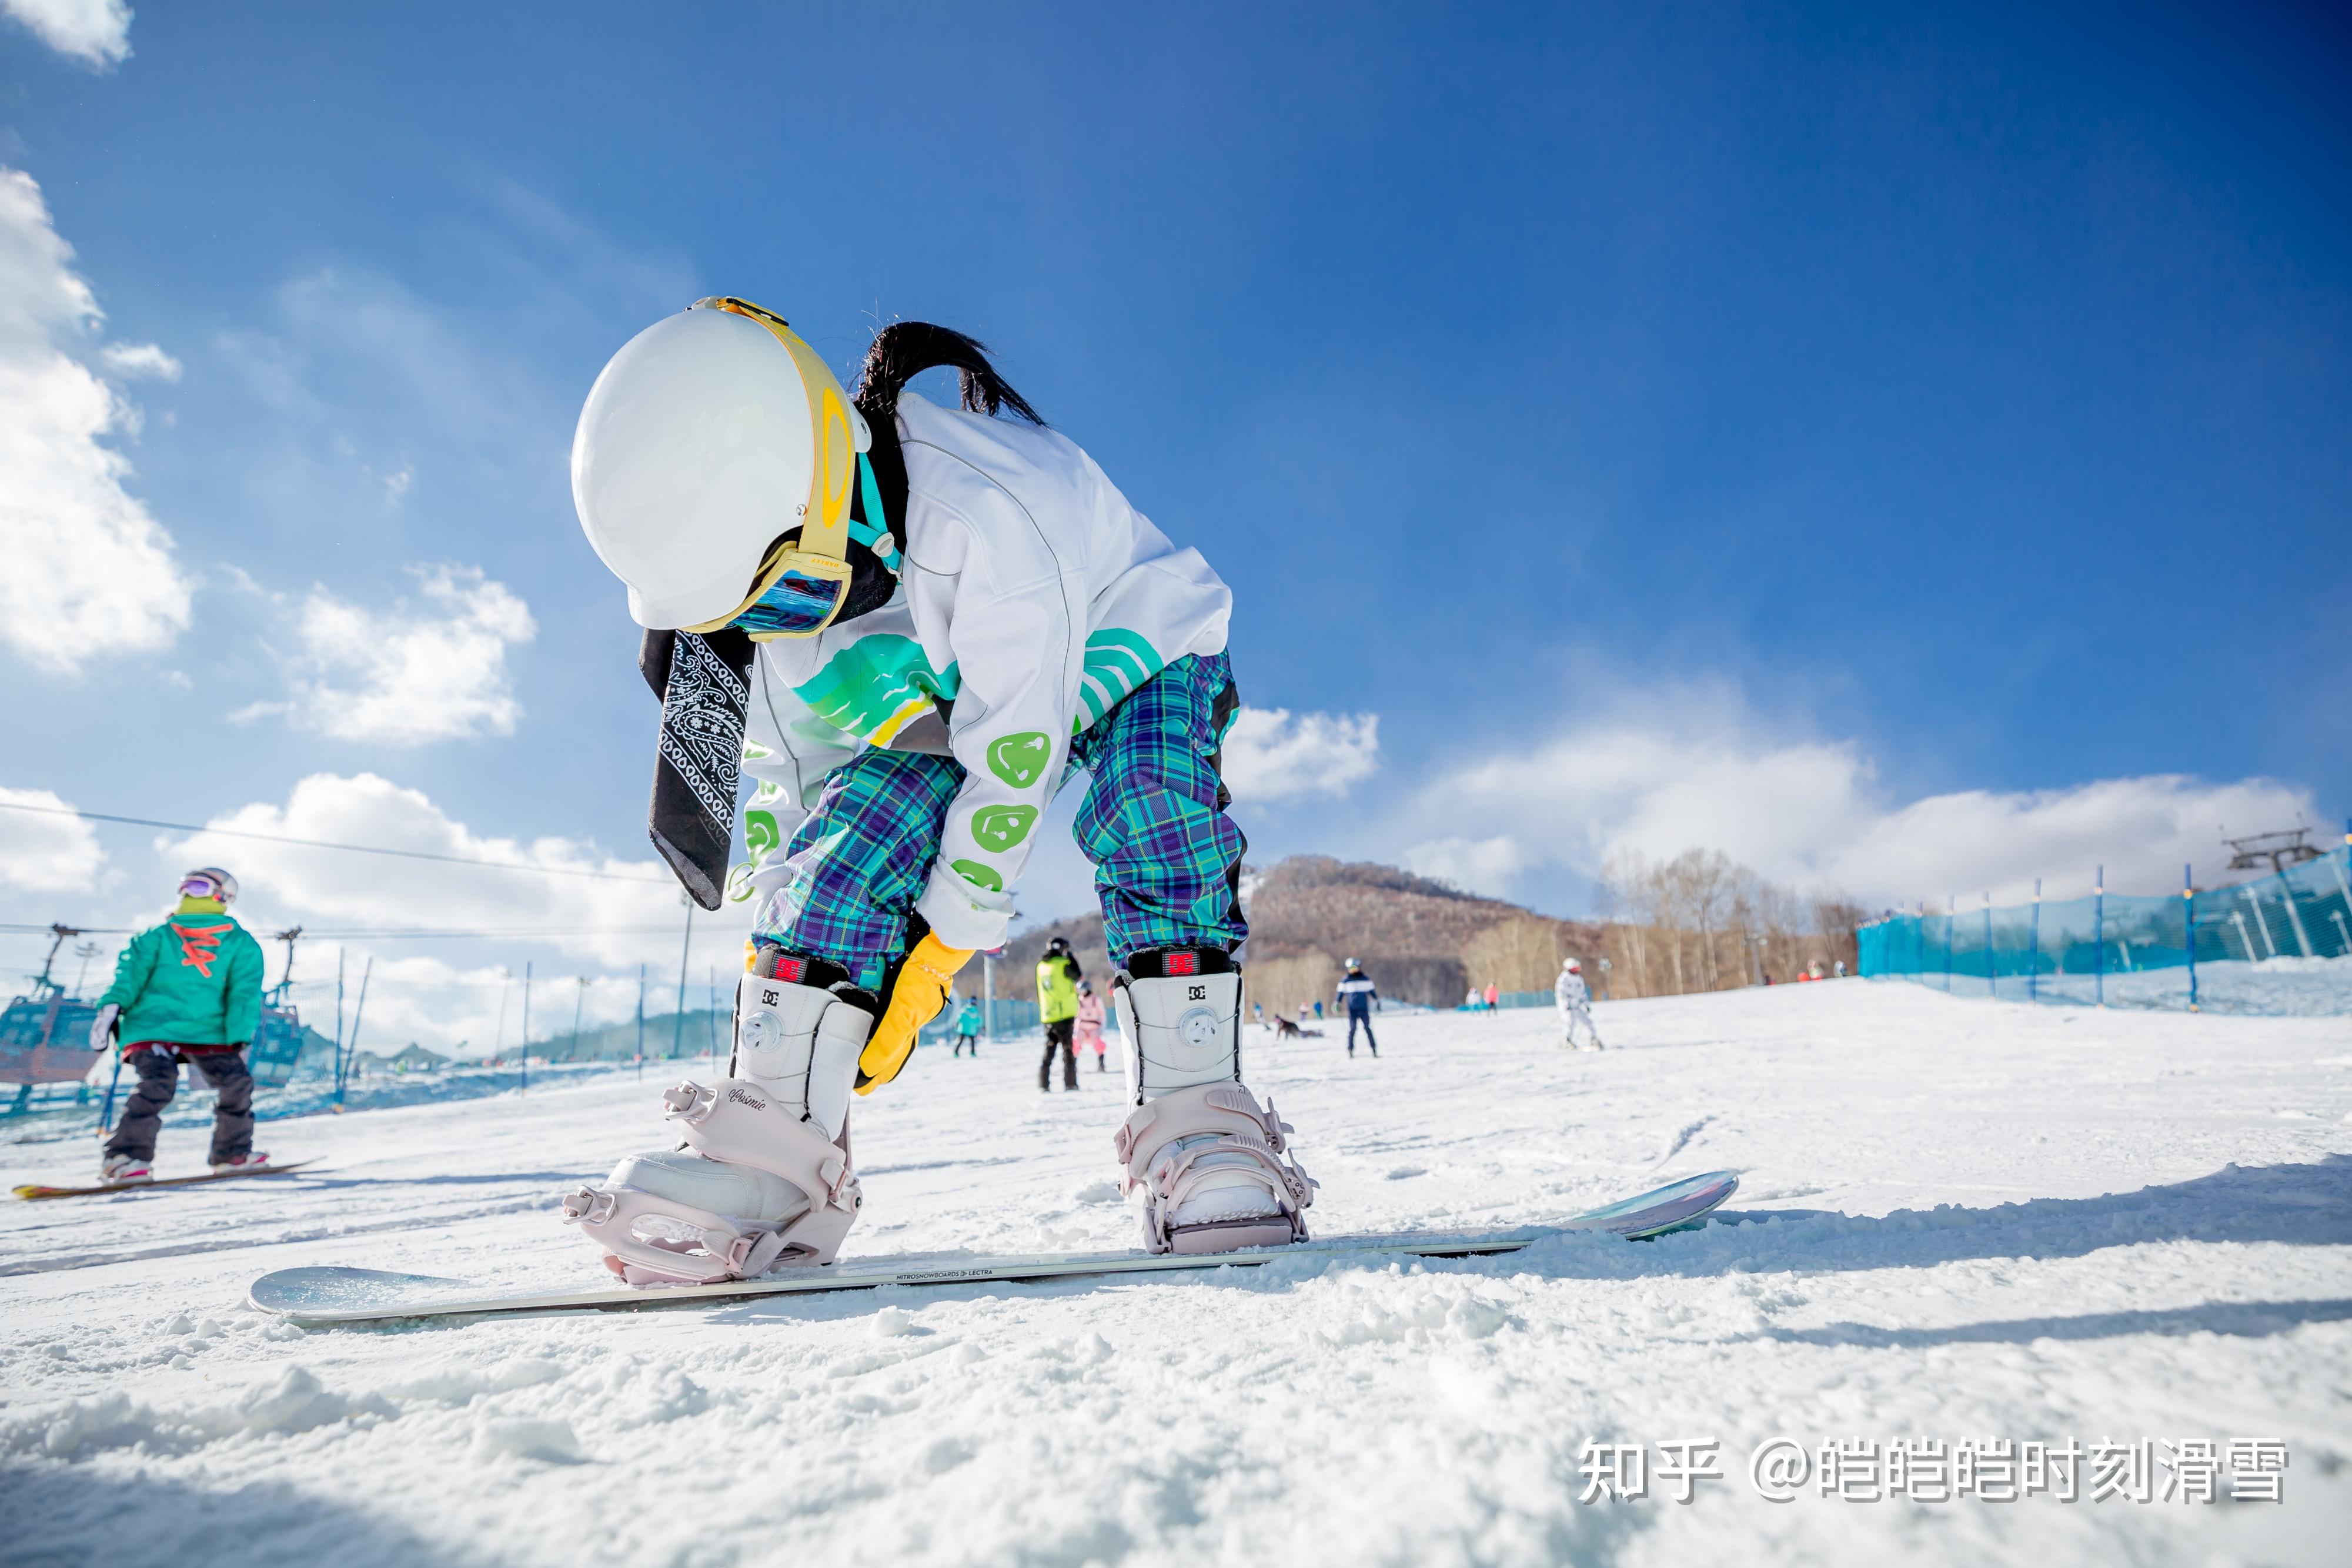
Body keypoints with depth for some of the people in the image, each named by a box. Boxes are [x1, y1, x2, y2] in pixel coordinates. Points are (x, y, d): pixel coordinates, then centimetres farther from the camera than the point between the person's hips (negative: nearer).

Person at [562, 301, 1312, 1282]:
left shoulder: (985, 512, -40)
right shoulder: (764, 550, -16)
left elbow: (1017, 750, -34)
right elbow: (783, 759, -4)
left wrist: (944, 942, -28)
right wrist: (780, 931, -4)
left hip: (1128, 654, -4)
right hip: (948, 702, 5)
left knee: (1152, 824, -34)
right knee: (851, 841, -19)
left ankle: (1193, 1123, -29)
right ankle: (776, 1142, -19)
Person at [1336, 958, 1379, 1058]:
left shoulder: (1366, 979, 7)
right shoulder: (1345, 982, 6)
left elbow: (1372, 992, 14)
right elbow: (1341, 993, 7)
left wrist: (1377, 1001, 12)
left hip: (1364, 1009, 0)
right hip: (1352, 1010, 0)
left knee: (1368, 1029, -2)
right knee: (1352, 1030, -6)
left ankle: (1374, 1049, 1)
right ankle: (1350, 1049, -1)